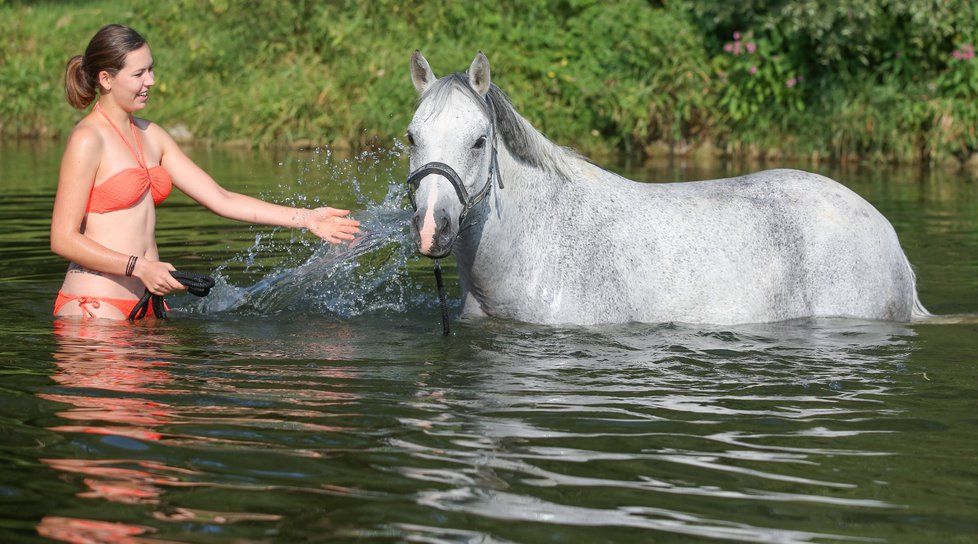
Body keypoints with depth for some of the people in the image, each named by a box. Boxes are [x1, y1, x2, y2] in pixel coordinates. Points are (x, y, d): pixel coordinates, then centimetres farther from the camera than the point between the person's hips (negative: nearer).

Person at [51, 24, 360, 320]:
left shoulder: (149, 136, 14)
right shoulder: (87, 141, -9)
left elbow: (221, 200, 13)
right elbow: (63, 239, -13)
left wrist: (305, 219, 8)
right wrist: (140, 267, -19)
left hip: (144, 302, 7)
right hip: (95, 304, -7)